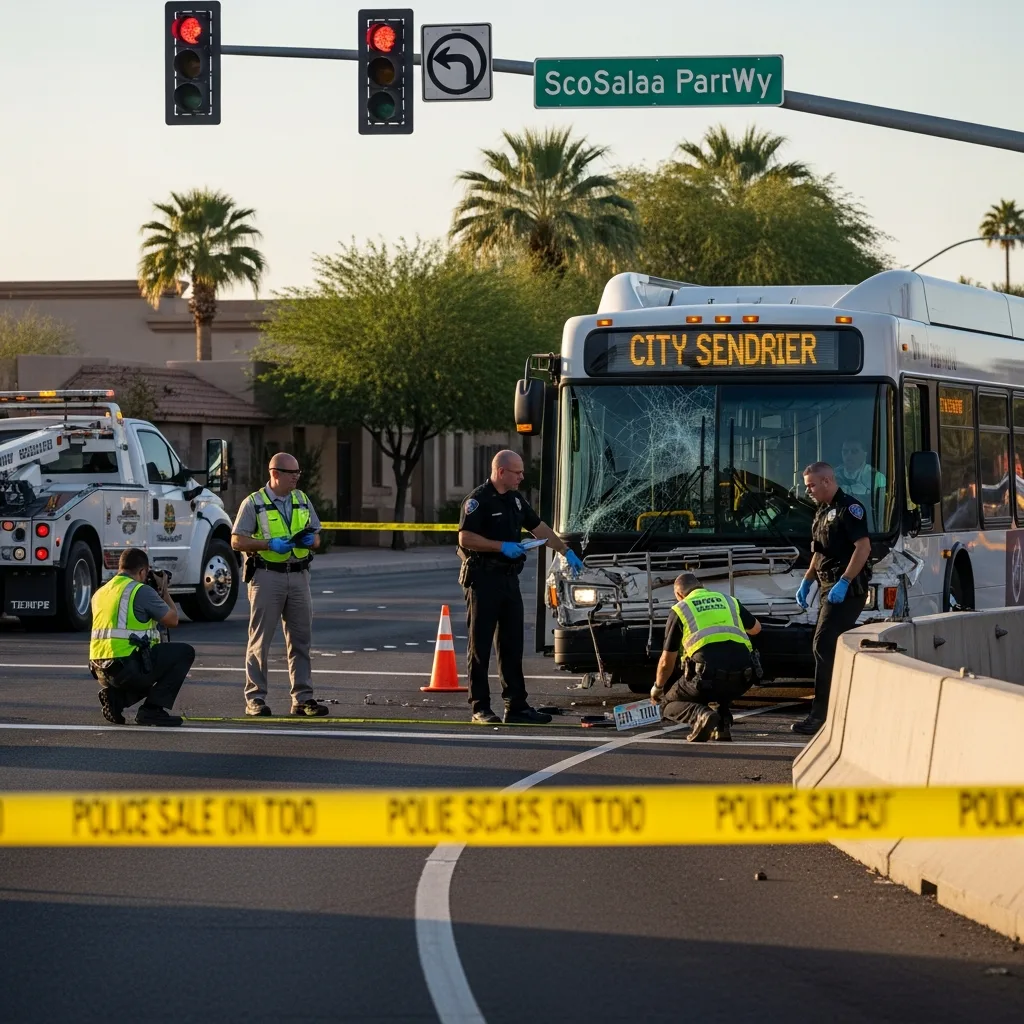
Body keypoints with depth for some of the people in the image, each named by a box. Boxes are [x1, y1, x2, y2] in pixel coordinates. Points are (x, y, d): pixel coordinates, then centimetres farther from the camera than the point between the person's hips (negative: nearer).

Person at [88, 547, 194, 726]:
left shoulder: (100, 593, 17)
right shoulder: (142, 591, -7)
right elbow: (172, 619, 4)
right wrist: (164, 590, 20)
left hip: (101, 671, 8)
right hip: (128, 667, -8)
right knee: (185, 652, 7)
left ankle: (116, 697, 7)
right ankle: (152, 709, 0)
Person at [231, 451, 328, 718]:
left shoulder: (302, 501, 13)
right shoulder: (254, 503, -3)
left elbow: (316, 540, 18)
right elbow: (237, 541, -7)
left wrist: (310, 540, -6)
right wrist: (271, 544, -18)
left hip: (298, 575, 5)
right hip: (267, 575, -5)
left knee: (300, 640, 5)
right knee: (260, 640, -1)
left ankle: (303, 698, 9)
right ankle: (255, 699, 4)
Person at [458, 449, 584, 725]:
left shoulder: (515, 500, 14)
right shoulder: (478, 500, -11)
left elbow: (539, 527, 23)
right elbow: (465, 538, -18)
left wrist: (566, 552, 21)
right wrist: (502, 546, -20)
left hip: (509, 579, 8)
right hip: (483, 579, -8)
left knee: (512, 645, 8)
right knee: (480, 646, -3)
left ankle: (516, 706, 10)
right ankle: (480, 708, 0)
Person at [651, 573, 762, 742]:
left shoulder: (679, 610, 16)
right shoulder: (729, 601, 25)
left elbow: (667, 661, 19)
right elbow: (756, 628, 44)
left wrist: (658, 687, 37)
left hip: (707, 675, -5)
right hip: (742, 678, 5)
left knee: (669, 705, 19)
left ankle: (700, 714, -13)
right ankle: (723, 723, 13)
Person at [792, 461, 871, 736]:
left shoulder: (849, 508, -12)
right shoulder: (823, 512, 18)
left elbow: (863, 547, -20)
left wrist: (843, 583, -25)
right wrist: (806, 582, 15)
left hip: (847, 589, -10)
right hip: (829, 588, 10)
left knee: (824, 646, -15)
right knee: (838, 649, 10)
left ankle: (821, 715, -17)